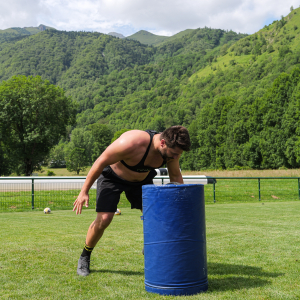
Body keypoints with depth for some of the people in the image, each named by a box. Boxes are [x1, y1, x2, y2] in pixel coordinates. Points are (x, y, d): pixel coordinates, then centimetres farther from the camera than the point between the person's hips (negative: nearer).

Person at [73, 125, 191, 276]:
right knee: (103, 219, -15)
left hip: (142, 179, 5)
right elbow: (100, 162, -28)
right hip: (112, 176, -5)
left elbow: (175, 176, -3)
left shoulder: (171, 149, -22)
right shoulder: (131, 143, -41)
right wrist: (84, 191, -23)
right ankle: (84, 258, 8)